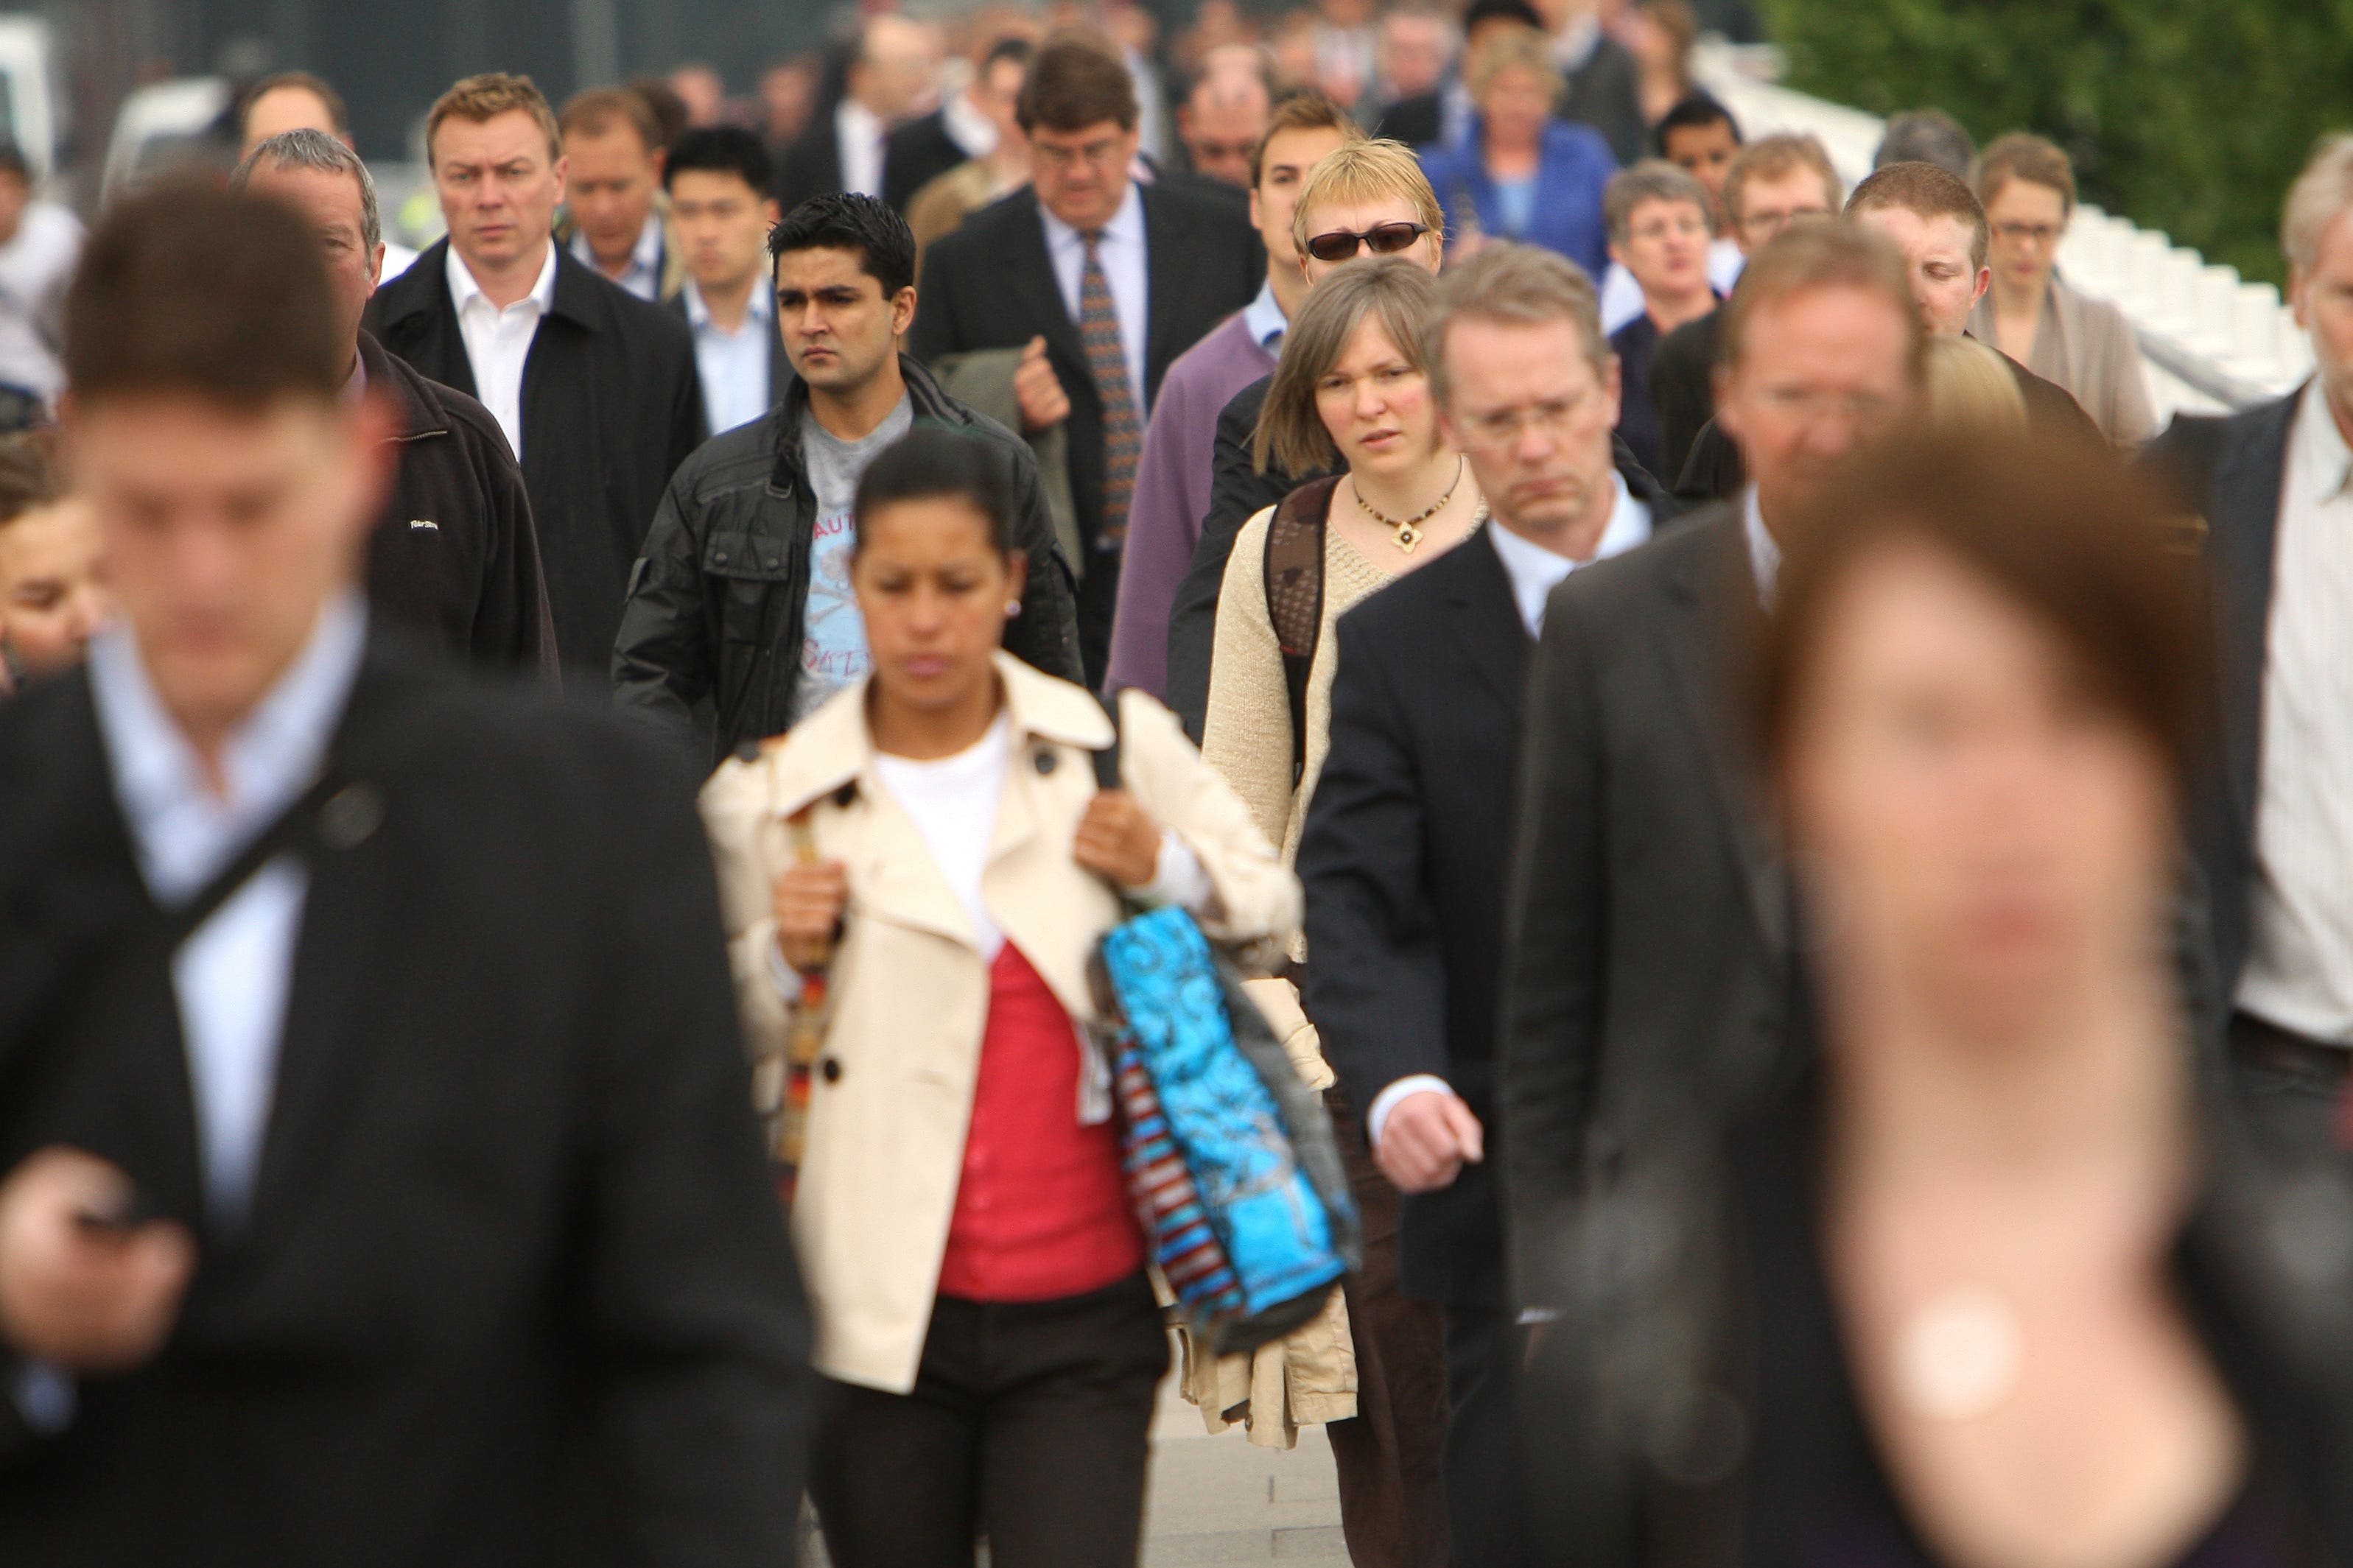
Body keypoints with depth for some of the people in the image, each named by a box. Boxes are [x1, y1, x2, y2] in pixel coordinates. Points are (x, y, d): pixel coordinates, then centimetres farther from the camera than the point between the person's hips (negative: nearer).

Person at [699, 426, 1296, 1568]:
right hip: (883, 1310, 0)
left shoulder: (1119, 747, 4)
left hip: (1081, 1312, 0)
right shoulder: (773, 799, 2)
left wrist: (1168, 868, -5)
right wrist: (785, 958, -11)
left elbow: (1270, 906, 15)